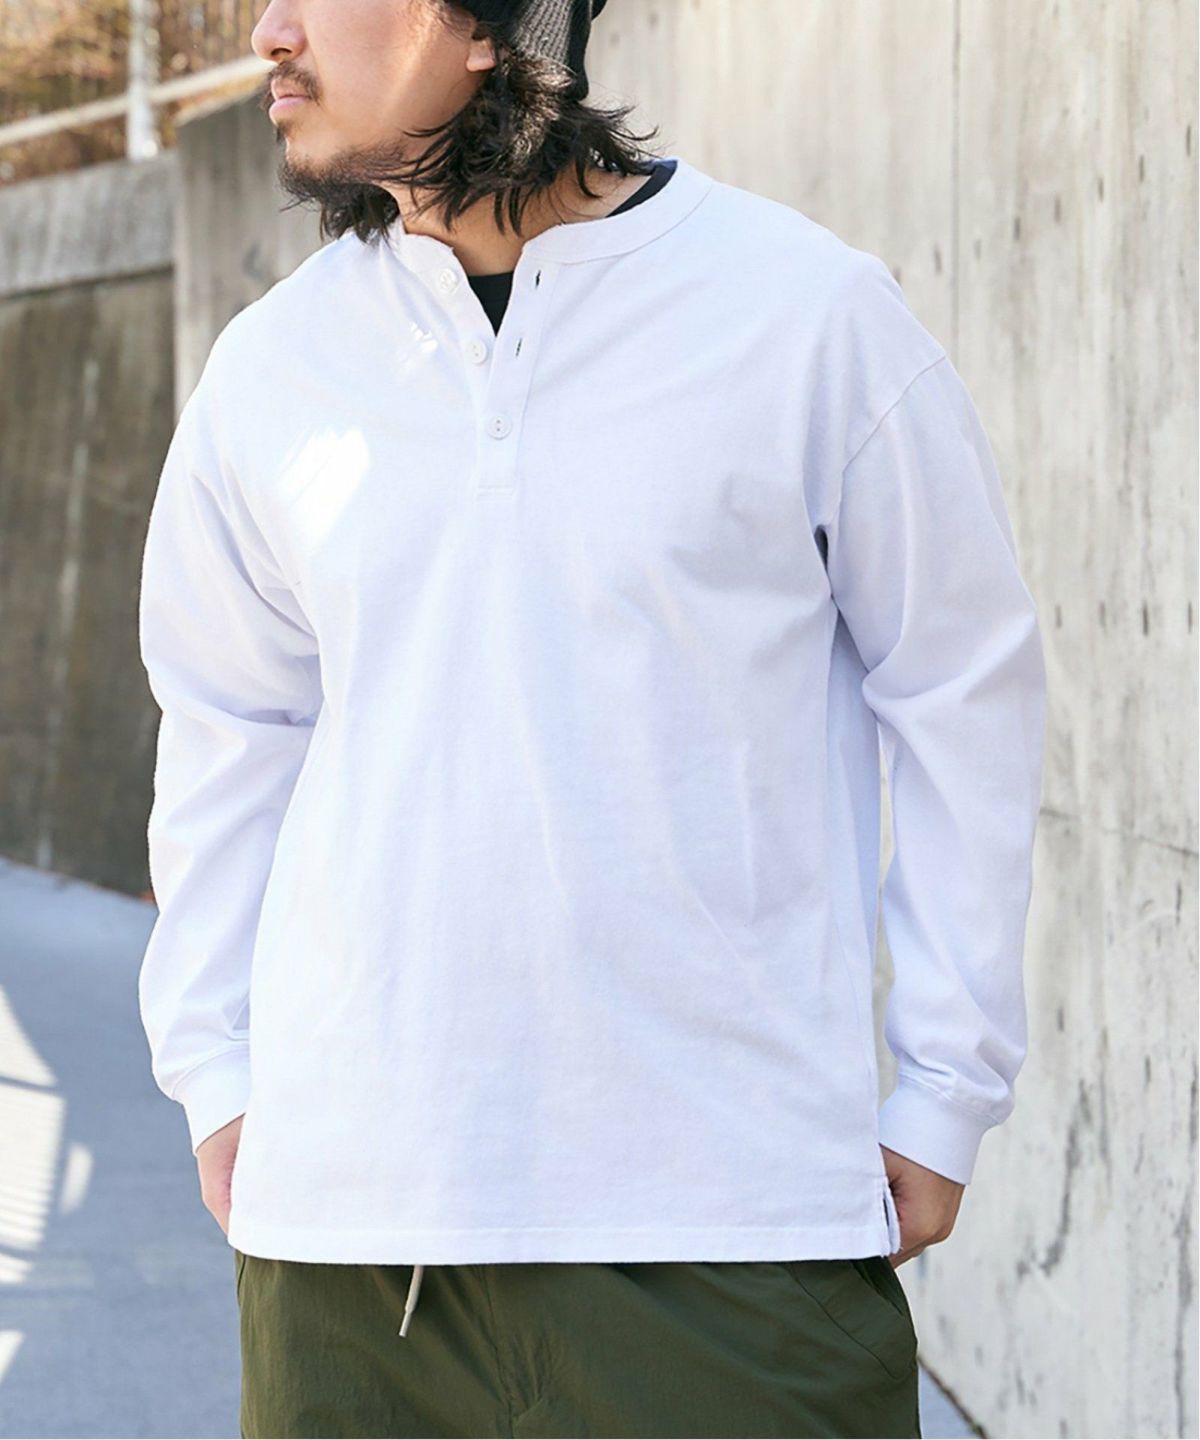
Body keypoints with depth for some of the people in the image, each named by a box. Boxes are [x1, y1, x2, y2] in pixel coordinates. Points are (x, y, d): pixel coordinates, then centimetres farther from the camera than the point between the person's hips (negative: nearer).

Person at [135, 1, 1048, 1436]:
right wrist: (212, 1072, 13)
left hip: (734, 1212, -3)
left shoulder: (811, 316, -4)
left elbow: (967, 699, 3)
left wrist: (946, 1091, 3)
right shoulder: (271, 365, 6)